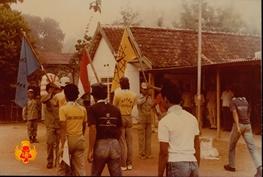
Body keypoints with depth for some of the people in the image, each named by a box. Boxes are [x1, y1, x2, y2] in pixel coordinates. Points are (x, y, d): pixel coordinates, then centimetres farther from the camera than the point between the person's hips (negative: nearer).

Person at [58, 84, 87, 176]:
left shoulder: (63, 108, -9)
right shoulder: (82, 109, 5)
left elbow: (63, 128, -15)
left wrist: (62, 144, -16)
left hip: (68, 139, -4)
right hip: (80, 140, 4)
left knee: (64, 168, 9)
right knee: (80, 168, 7)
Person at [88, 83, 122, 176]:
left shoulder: (93, 108, -5)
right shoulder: (115, 109, 8)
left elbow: (93, 129, -13)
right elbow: (119, 130, 11)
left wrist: (90, 150, -12)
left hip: (100, 144, -3)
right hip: (115, 144, 3)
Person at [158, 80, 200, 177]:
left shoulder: (165, 121, -9)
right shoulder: (192, 118, 8)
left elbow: (164, 152, -10)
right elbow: (197, 147, 12)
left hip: (176, 165, -5)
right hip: (193, 164, 5)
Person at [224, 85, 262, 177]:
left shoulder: (233, 102, -4)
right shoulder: (246, 101, 12)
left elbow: (235, 114, -17)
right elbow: (248, 114, 19)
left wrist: (237, 126, -25)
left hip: (239, 124, -4)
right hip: (247, 125, 4)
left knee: (232, 145, 16)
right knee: (252, 147, -2)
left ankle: (231, 165, 25)